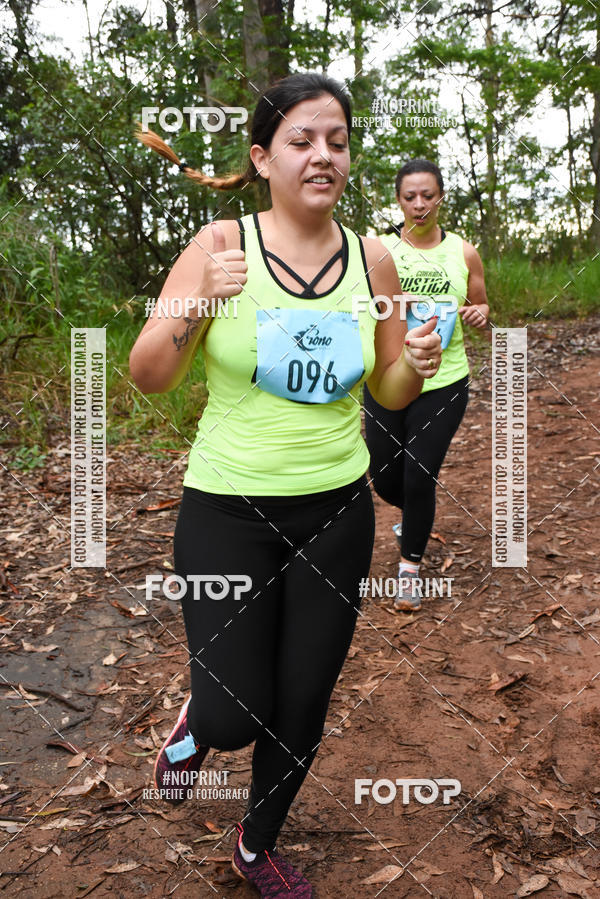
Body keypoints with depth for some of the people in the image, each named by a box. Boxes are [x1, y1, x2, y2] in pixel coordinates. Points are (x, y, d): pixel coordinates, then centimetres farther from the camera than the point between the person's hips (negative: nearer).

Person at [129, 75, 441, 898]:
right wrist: (195, 303, -28)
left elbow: (388, 392, 8)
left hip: (337, 511, 3)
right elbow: (148, 378, -10)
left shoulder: (372, 260, 0)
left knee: (302, 711, 15)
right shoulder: (220, 244, -9)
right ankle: (198, 722, 42)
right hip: (228, 510, -3)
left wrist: (416, 365, -14)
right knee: (235, 718, 1)